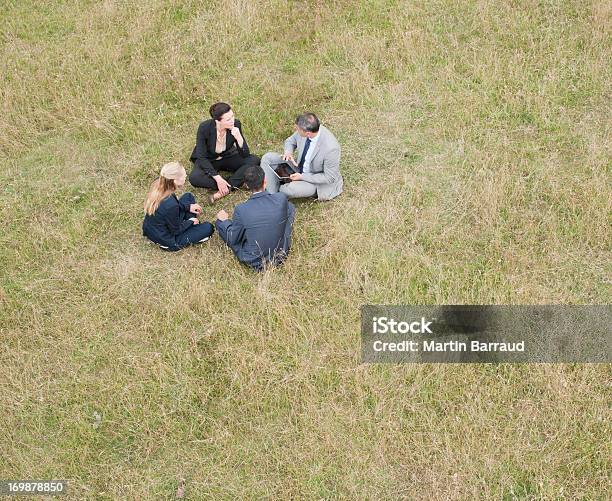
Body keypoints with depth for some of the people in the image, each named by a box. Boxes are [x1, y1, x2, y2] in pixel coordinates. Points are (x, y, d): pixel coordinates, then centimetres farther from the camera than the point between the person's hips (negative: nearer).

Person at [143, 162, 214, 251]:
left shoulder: (157, 184, -16)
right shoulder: (171, 205, -37)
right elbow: (176, 230, -19)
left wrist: (187, 207, 3)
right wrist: (190, 221, -2)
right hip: (168, 242, -7)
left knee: (188, 197, 14)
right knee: (208, 227, 0)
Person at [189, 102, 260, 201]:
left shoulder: (236, 124, -22)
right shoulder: (204, 128, -29)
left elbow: (245, 154, -18)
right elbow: (201, 157, -23)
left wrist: (238, 137, -36)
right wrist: (217, 178, -32)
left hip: (227, 157, 3)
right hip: (208, 160, -3)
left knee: (254, 160, -22)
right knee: (194, 178, -34)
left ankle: (224, 190, -30)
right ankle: (231, 186, -23)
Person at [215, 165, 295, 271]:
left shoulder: (241, 210, -24)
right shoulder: (281, 199, -20)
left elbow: (233, 240, -8)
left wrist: (224, 221, 11)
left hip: (254, 261, -2)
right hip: (281, 254, 2)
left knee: (220, 221, 13)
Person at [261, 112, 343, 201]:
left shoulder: (331, 148, -35)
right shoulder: (303, 130, -18)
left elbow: (329, 178, -23)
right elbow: (290, 141, 6)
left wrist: (302, 177, -25)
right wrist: (288, 153, -16)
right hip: (300, 167, 7)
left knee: (292, 189, -34)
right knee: (267, 158, -7)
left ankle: (278, 190, 2)